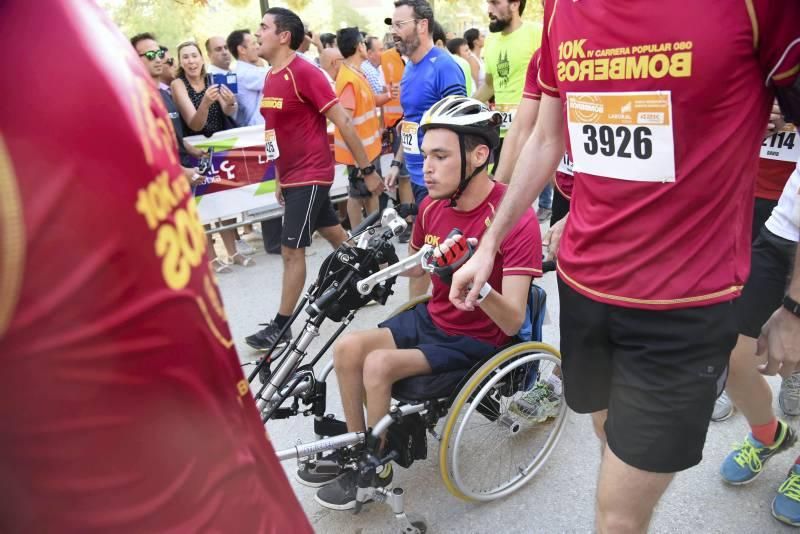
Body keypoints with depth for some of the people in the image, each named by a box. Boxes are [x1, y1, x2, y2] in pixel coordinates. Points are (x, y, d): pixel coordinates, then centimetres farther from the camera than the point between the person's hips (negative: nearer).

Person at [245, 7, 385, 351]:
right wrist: (279, 178, 20)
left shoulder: (304, 72, -16)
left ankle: (281, 325, 8)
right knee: (336, 237, 18)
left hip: (310, 174, -8)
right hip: (293, 175, 8)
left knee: (291, 250, -4)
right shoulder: (271, 78, 10)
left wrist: (367, 170, -15)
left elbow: (343, 123, -16)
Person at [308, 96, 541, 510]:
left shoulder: (516, 220, -24)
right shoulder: (432, 205, -5)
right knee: (347, 347, -9)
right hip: (431, 318, 7)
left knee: (379, 364, -22)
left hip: (478, 339, -6)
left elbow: (512, 323, -29)